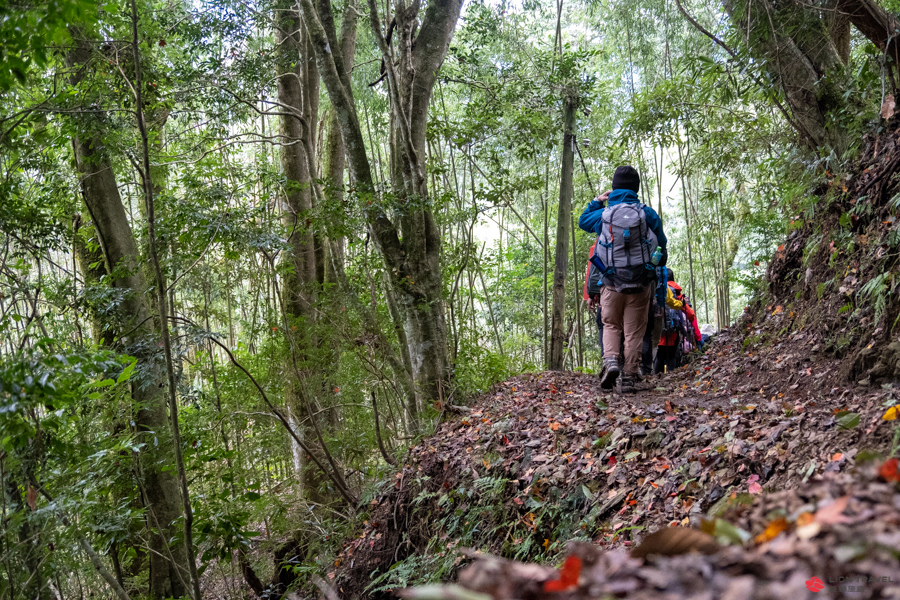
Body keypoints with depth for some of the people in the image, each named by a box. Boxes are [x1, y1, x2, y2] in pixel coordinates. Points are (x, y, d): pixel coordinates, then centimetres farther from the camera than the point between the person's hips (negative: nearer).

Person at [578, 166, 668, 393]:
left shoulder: (604, 215, -3)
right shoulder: (647, 214, -4)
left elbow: (583, 221, 19)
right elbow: (661, 242, 9)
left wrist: (597, 201, 27)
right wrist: (660, 260, 29)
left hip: (613, 284, 0)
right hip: (641, 284, 0)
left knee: (611, 326, 14)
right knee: (634, 331, 6)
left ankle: (610, 362, -11)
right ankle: (629, 377, 5)